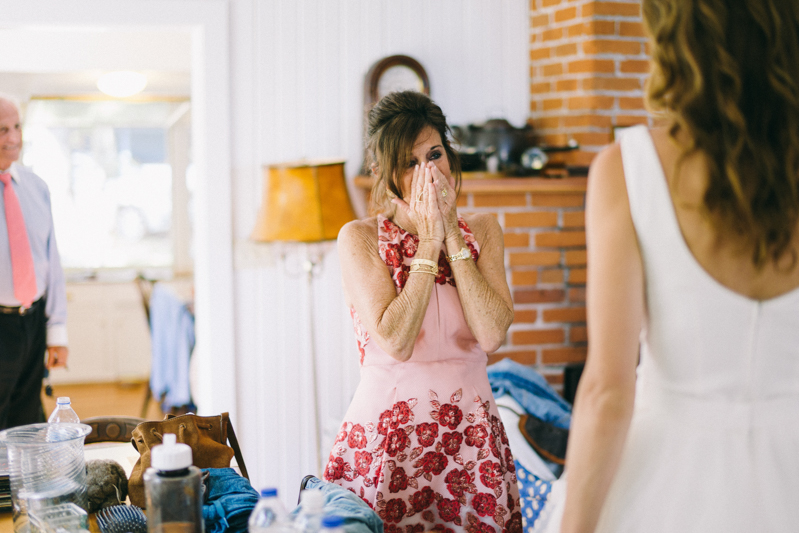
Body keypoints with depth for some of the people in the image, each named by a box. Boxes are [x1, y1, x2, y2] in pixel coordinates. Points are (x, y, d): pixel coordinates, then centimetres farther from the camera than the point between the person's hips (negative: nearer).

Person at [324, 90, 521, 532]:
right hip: (387, 440, -3)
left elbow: (492, 335, -10)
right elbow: (395, 342, -19)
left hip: (471, 438, 3)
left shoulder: (482, 231, 5)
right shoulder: (360, 238, -5)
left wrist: (453, 236, -11)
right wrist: (429, 241, -14)